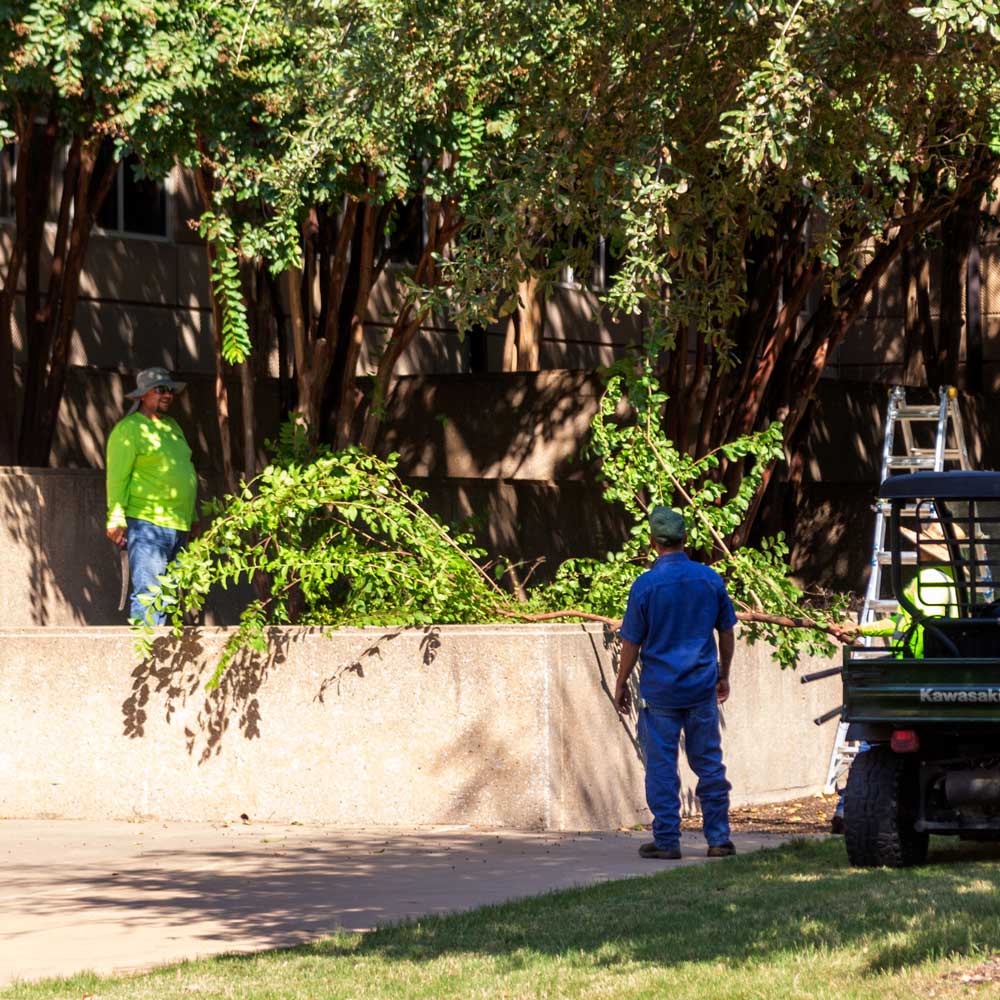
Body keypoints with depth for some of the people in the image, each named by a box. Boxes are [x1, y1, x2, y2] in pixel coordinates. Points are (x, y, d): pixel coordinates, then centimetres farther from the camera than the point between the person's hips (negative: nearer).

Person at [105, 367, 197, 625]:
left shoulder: (172, 427, 21)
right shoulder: (129, 429, -4)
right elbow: (117, 477, -10)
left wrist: (193, 520, 24)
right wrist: (116, 519, -18)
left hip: (177, 526, 9)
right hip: (146, 524, -9)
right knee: (148, 593, -14)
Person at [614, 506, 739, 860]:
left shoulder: (646, 585, -10)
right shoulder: (710, 579, 0)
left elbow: (631, 642, -5)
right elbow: (726, 632, 10)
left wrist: (621, 685, 7)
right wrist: (723, 675, 23)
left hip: (660, 689, -3)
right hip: (702, 687, 3)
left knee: (661, 765, 4)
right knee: (709, 763, 10)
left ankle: (666, 840, 5)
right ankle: (718, 838, 11)